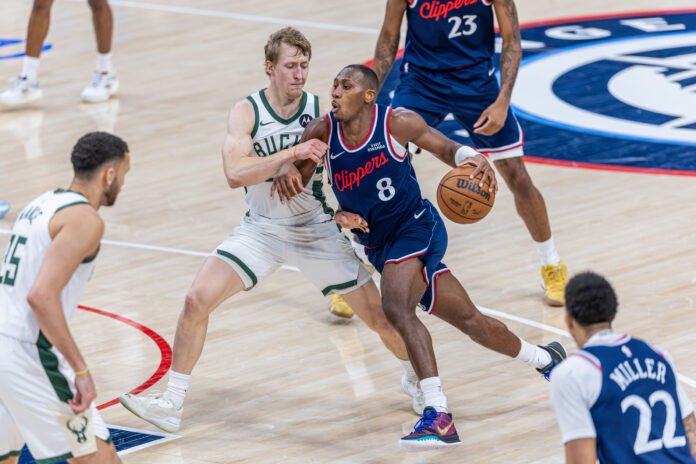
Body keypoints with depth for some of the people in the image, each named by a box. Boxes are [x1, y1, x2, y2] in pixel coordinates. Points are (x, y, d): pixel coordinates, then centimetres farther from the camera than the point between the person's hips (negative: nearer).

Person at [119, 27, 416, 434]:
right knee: (198, 300, -14)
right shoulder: (248, 112, -13)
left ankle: (415, 375, 33)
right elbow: (235, 173, -29)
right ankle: (172, 405, -4)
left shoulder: (322, 111, -11)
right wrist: (292, 153, -38)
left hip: (317, 229, 0)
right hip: (262, 229, 0)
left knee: (379, 315, 1)